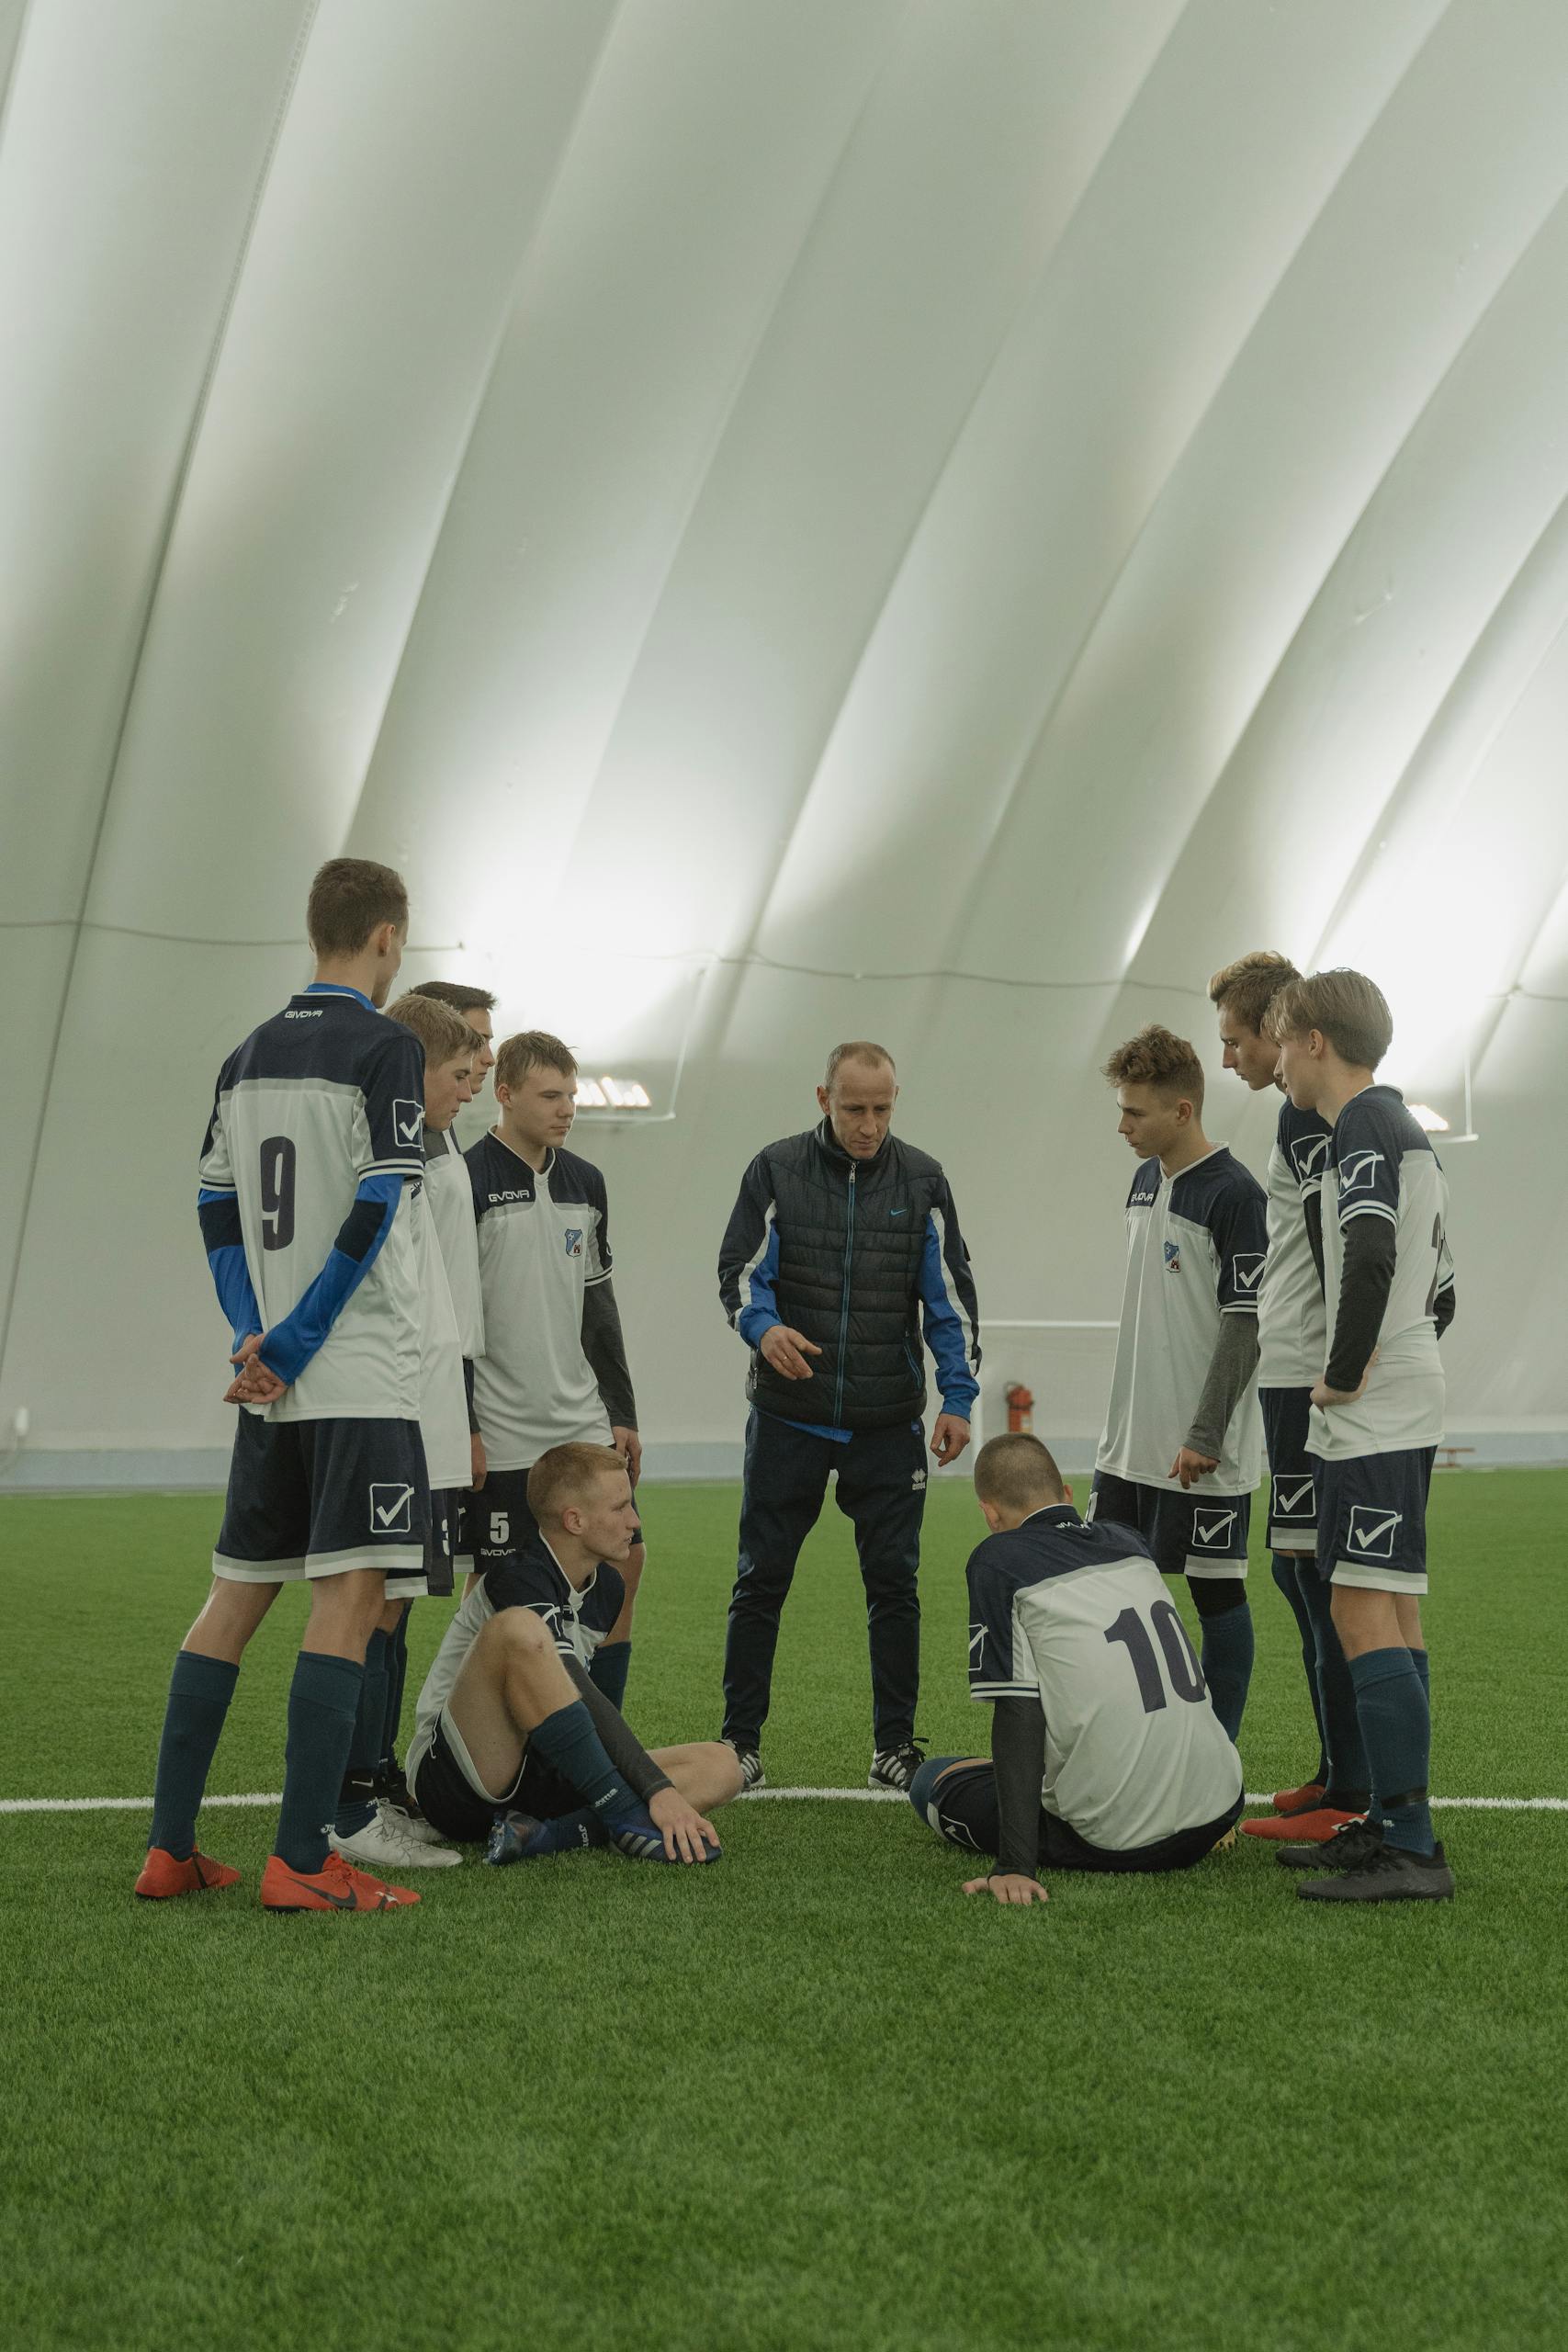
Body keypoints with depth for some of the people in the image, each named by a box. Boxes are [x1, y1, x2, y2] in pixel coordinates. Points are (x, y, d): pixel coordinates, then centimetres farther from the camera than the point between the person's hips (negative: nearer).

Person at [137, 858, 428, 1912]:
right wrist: (286, 1347, -10)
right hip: (361, 1379, -7)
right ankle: (302, 1861, -10)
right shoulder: (385, 1047, -7)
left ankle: (170, 1846, 12)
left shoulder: (247, 1057, 14)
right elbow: (374, 1212, -14)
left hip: (273, 1382, 7)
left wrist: (257, 1338, 4)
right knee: (349, 1597, -7)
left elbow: (217, 1212, 11)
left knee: (237, 1595, 12)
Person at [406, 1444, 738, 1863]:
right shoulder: (517, 1581, -16)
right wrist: (658, 1789, -32)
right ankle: (627, 1822, -30)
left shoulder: (606, 1587, 12)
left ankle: (544, 1836, -27)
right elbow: (581, 1696, -27)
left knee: (719, 1765, -9)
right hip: (454, 1784, -8)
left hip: (536, 1778, 9)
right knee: (517, 1628, -35)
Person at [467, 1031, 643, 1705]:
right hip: (503, 1433, -7)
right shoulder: (468, 1183, -11)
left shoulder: (585, 1182, 11)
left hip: (583, 1422, 7)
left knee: (624, 1559, 5)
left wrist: (622, 1413, 14)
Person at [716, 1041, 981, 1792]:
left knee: (893, 1582, 3)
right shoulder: (775, 1171, 0)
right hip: (788, 1417, -1)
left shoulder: (921, 1180, 4)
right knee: (761, 1580, 2)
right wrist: (765, 1328, -22)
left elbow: (950, 1293, 5)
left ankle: (894, 1745, 12)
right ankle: (740, 1743, 11)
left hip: (888, 1424, 1)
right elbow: (740, 1271, 0)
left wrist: (957, 1397, -2)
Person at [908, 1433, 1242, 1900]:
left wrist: (1015, 1866, -18)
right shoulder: (1125, 1540, 11)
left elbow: (1017, 1709, -15)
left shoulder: (998, 1560, -8)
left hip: (1118, 1838, -6)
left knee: (934, 1778, 15)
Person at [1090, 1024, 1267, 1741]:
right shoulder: (1145, 1180, 11)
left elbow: (1246, 1324, -16)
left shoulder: (1235, 1194, -14)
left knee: (1216, 1591, 1)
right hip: (1131, 1440, 8)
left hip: (1201, 1447, -8)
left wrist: (1204, 1435, -18)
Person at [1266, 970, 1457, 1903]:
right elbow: (1440, 1292, 24)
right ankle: (1391, 1822, 17)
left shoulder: (1364, 1126, -12)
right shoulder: (1407, 1131, 20)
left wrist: (1344, 1374, -17)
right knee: (1394, 1613, 12)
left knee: (1364, 1612, -13)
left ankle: (1411, 1846, -16)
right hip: (1409, 1409, 10)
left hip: (1373, 1415, -10)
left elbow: (1371, 1259, -28)